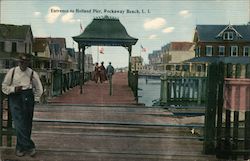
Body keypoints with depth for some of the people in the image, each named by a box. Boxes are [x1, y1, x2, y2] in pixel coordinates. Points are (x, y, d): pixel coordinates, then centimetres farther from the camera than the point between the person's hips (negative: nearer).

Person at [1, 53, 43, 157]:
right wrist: (14, 89, -10)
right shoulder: (12, 72, 3)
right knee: (19, 123, -13)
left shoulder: (32, 74, 4)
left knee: (27, 124, 1)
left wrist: (35, 99, 6)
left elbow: (39, 89, 14)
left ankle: (20, 148, 13)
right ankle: (29, 146, -10)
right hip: (14, 97, -1)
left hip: (28, 98, 1)